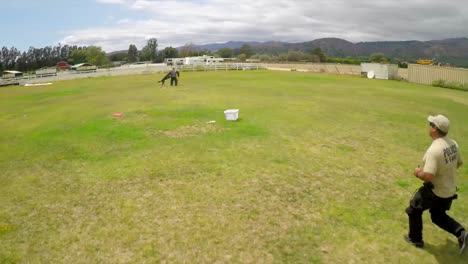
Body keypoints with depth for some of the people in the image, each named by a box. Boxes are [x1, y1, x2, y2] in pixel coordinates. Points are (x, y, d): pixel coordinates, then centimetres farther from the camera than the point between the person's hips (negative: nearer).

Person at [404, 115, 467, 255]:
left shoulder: (434, 150, -30)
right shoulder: (453, 144, -4)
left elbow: (428, 176, -33)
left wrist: (418, 173, -13)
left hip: (435, 192, -8)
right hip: (450, 190, 8)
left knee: (414, 210, 16)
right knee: (438, 216, 28)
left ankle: (415, 239, 30)